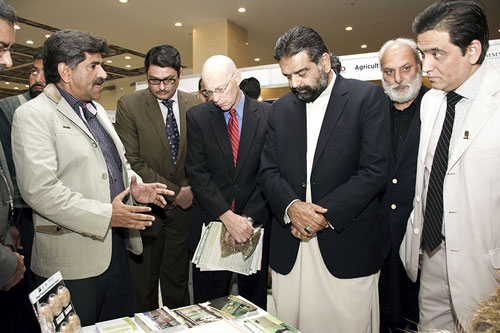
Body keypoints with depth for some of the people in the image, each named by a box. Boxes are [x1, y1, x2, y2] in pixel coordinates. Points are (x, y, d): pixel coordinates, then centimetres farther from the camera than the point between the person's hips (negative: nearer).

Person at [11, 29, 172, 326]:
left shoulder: (96, 110, 14)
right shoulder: (34, 114, -12)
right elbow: (39, 190, -22)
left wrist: (135, 185, 1)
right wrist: (105, 215, -22)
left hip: (115, 244, 8)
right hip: (72, 259, -7)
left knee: (121, 325, 20)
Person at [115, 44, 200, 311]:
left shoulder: (194, 105, 2)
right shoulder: (129, 105, -7)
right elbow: (132, 162, -12)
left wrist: (191, 190, -6)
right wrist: (175, 192, -12)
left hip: (183, 208, 2)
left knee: (178, 281, 15)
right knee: (144, 284, 12)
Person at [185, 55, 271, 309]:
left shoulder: (267, 114, -2)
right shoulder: (197, 116, 0)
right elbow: (197, 172, -7)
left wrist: (247, 218, -14)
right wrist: (227, 216, -17)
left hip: (254, 222, 0)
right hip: (211, 220, 0)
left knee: (253, 298, 16)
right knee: (208, 303, 12)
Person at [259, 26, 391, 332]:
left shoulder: (367, 97, -2)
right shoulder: (282, 108, 11)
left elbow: (375, 170, -10)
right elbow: (268, 171, 8)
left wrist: (325, 215, -15)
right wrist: (291, 206, -11)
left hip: (347, 247, -3)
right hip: (289, 249, 4)